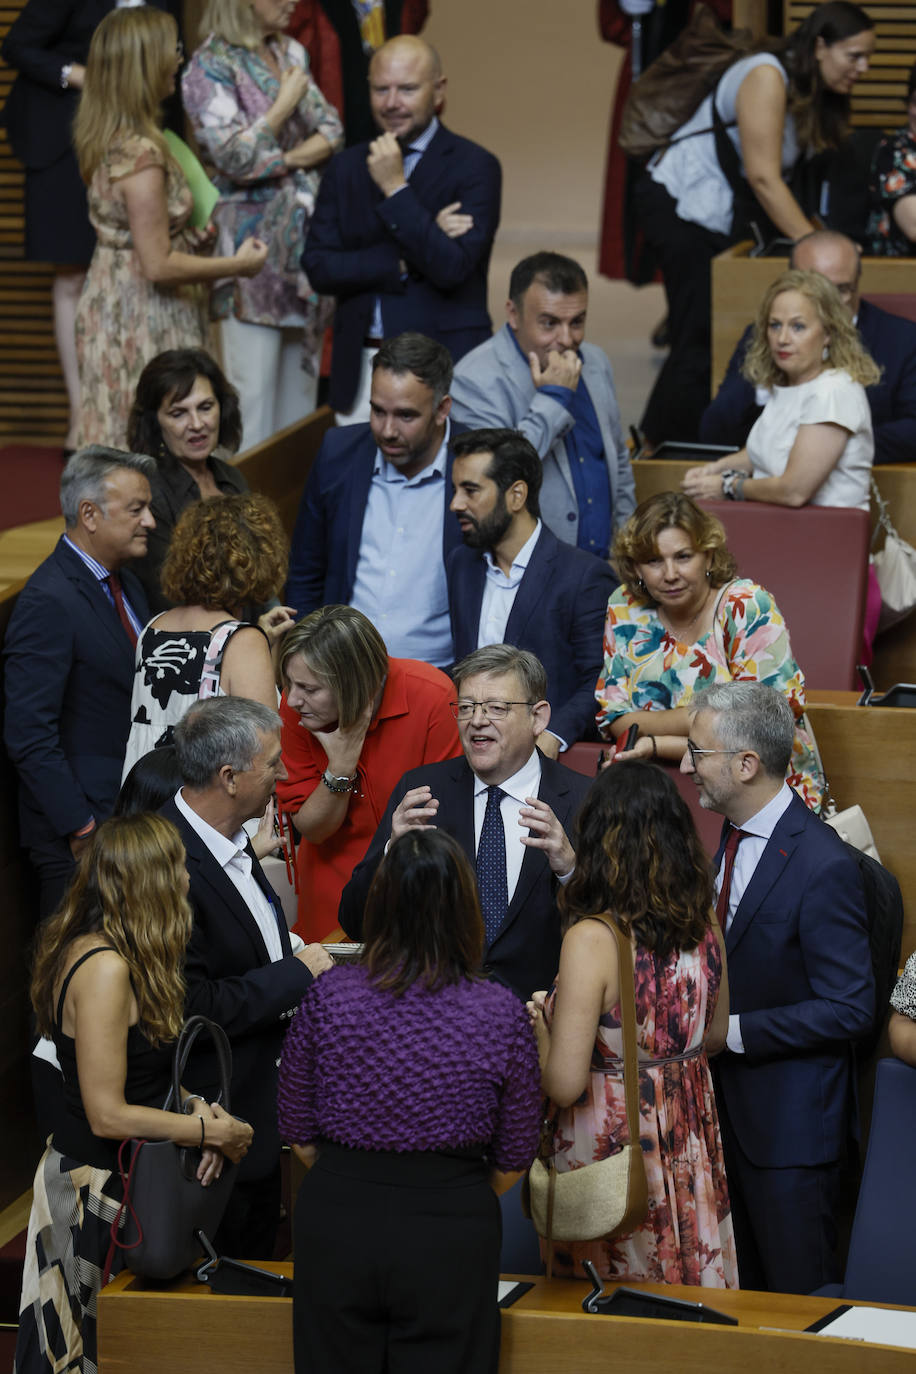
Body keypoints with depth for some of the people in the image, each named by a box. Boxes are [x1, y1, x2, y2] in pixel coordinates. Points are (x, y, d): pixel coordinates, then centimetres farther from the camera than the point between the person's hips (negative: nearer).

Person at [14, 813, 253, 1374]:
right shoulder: (105, 969, -24)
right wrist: (212, 1131, -13)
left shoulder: (87, 950, 7)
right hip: (99, 1192, -10)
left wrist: (194, 1108, -1)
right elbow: (108, 1114, -23)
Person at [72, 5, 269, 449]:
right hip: (144, 325, -9)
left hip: (110, 311, 9)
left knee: (124, 446, 13)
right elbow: (159, 267, -21)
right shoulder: (141, 154, -23)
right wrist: (237, 265, -11)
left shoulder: (104, 139, 5)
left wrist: (191, 235, 15)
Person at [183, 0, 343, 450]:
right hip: (253, 236, -7)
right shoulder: (210, 67, -10)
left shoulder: (291, 52, 11)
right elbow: (236, 159, -17)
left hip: (306, 227, 7)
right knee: (254, 387, -5)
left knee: (302, 374, 10)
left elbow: (331, 129, 8)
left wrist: (287, 160, -10)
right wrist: (286, 102, -10)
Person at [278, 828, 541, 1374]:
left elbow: (301, 1138, 3)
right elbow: (512, 1164, 2)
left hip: (336, 1227, 1)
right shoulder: (502, 1015, -8)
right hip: (452, 1242, -1)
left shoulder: (328, 996, -7)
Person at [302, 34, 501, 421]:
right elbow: (317, 266, 2)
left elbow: (452, 268, -14)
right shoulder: (346, 167, 11)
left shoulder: (475, 166, -3)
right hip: (359, 370, 4)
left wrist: (396, 189, -16)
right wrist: (404, 262, -10)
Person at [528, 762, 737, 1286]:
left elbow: (564, 1084, -21)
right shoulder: (704, 929, -4)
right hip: (690, 1150, 6)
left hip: (611, 1152, -6)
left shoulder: (592, 940, -22)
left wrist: (541, 1025, -3)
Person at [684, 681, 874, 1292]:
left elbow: (850, 1010, -22)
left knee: (798, 1291, 2)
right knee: (742, 1287, 17)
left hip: (791, 1117, -8)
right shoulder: (732, 836, 6)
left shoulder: (824, 866, -22)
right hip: (730, 1104, 8)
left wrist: (733, 1030, -20)